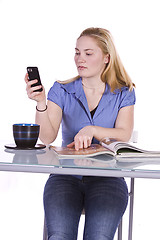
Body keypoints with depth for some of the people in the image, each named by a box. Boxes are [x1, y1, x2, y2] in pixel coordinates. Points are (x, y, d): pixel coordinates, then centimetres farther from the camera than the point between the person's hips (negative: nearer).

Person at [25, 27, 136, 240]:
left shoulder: (123, 93, 8)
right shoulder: (62, 91, 8)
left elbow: (124, 136, -6)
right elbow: (47, 137, -4)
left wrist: (92, 130, -24)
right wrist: (41, 103, -19)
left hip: (107, 176, 0)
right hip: (66, 175, 1)